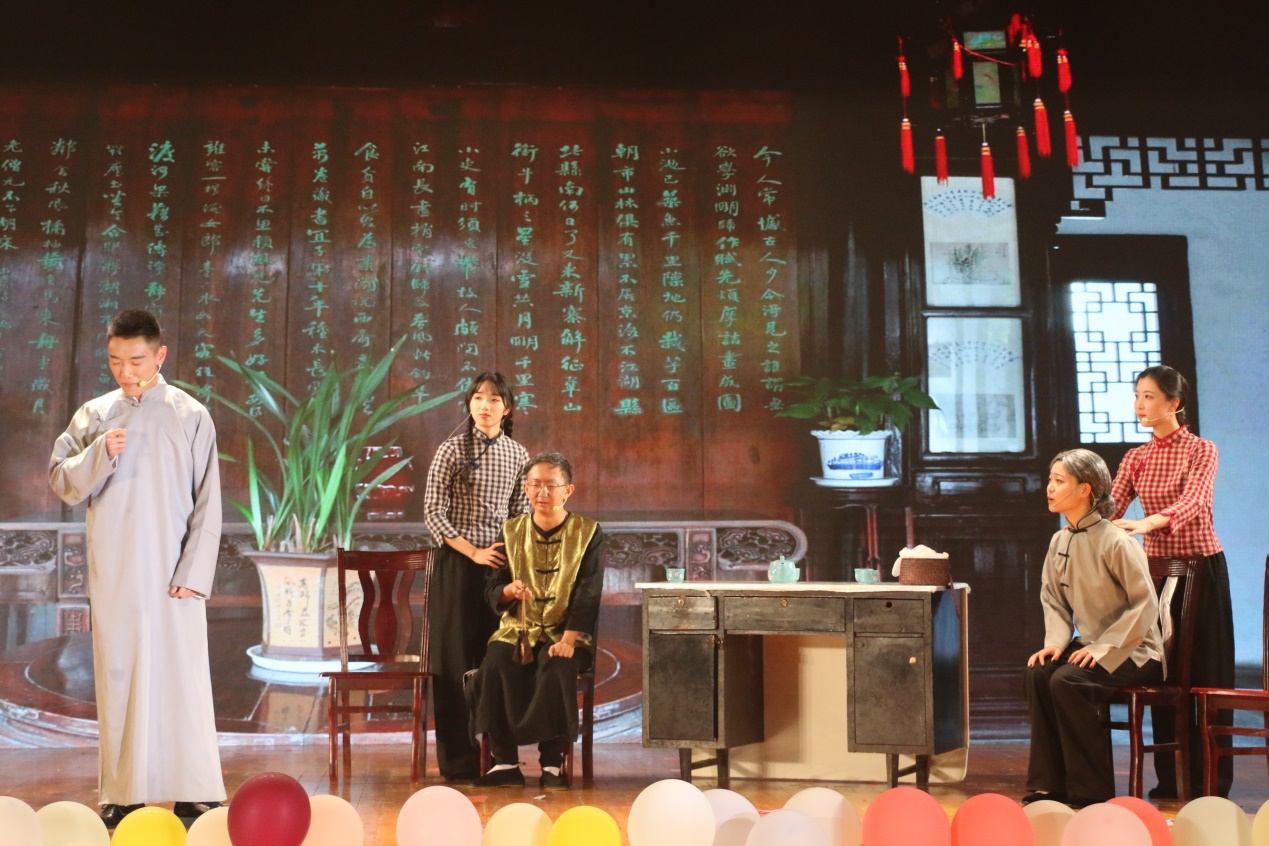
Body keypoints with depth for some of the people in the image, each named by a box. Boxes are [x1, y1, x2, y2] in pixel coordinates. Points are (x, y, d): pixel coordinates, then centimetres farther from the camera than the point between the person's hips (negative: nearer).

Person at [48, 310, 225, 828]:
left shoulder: (191, 416, 0)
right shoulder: (94, 415, 7)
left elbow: (208, 504, -2)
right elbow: (62, 483, 5)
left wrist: (194, 573, -9)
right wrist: (100, 453, -13)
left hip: (173, 575, -2)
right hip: (113, 576, 2)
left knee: (183, 680, -1)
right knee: (118, 679, 6)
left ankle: (193, 791, 4)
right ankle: (123, 792, 14)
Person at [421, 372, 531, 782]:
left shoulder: (517, 455, 8)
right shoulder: (452, 450, -3)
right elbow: (433, 511, -7)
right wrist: (473, 552, -13)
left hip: (500, 564, 4)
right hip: (458, 563, -3)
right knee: (456, 657, 0)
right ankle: (459, 759, 6)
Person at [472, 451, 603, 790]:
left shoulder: (587, 533, 0)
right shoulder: (512, 531, 8)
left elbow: (588, 595, -8)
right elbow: (491, 590, 8)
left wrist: (568, 640, -21)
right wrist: (509, 591, -17)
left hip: (566, 632, -2)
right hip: (517, 630, 2)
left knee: (557, 669, -34)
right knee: (494, 667, -28)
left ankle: (552, 762, -19)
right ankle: (505, 762, -20)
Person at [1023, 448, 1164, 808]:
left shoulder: (1116, 543, -19)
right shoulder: (1060, 541, 4)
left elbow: (1145, 605, -18)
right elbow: (1053, 600, 11)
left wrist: (1103, 649, -21)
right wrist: (1056, 642, -7)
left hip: (1135, 652, -7)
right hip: (1092, 646, 7)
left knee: (1067, 681, -29)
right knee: (1038, 673, -20)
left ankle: (1092, 792, -15)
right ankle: (1048, 786, -13)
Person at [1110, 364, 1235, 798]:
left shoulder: (1201, 450, -5)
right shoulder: (1136, 458, 10)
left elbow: (1194, 502, -23)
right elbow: (1110, 508, -2)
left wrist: (1149, 522, -42)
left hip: (1201, 566, -5)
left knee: (1207, 669, -1)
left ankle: (1211, 780, 6)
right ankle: (1170, 778, 14)